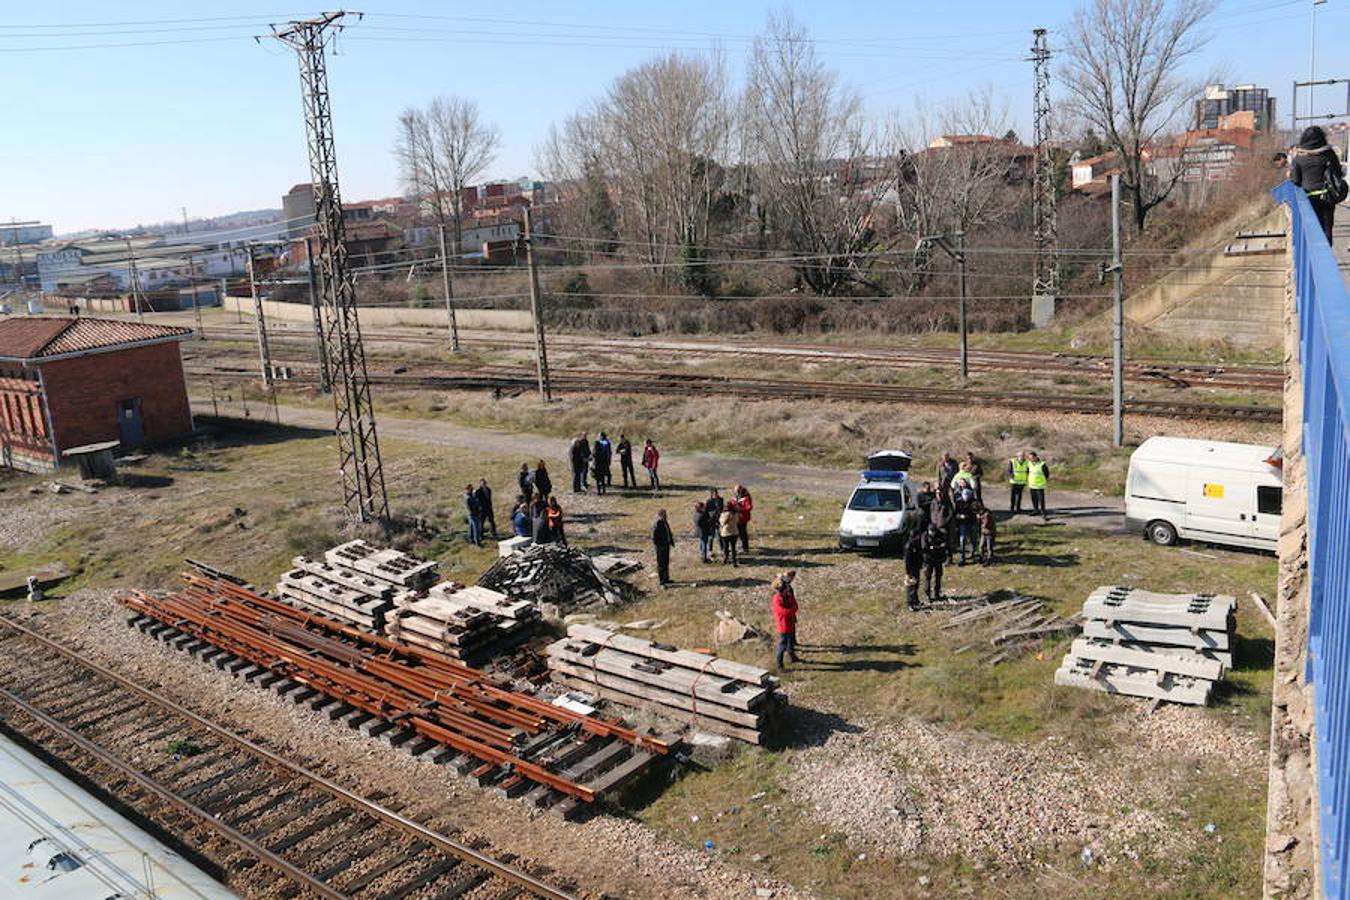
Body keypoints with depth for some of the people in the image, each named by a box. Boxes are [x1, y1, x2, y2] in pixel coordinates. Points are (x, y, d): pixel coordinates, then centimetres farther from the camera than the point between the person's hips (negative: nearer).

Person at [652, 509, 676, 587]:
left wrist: (672, 541, 13)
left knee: (666, 562, 18)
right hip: (661, 547, -9)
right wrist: (659, 546, -21)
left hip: (667, 545, 9)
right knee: (661, 564, -3)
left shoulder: (666, 522, 7)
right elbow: (654, 538, -21)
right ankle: (662, 582, 2)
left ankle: (666, 578, 30)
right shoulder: (656, 524, -20)